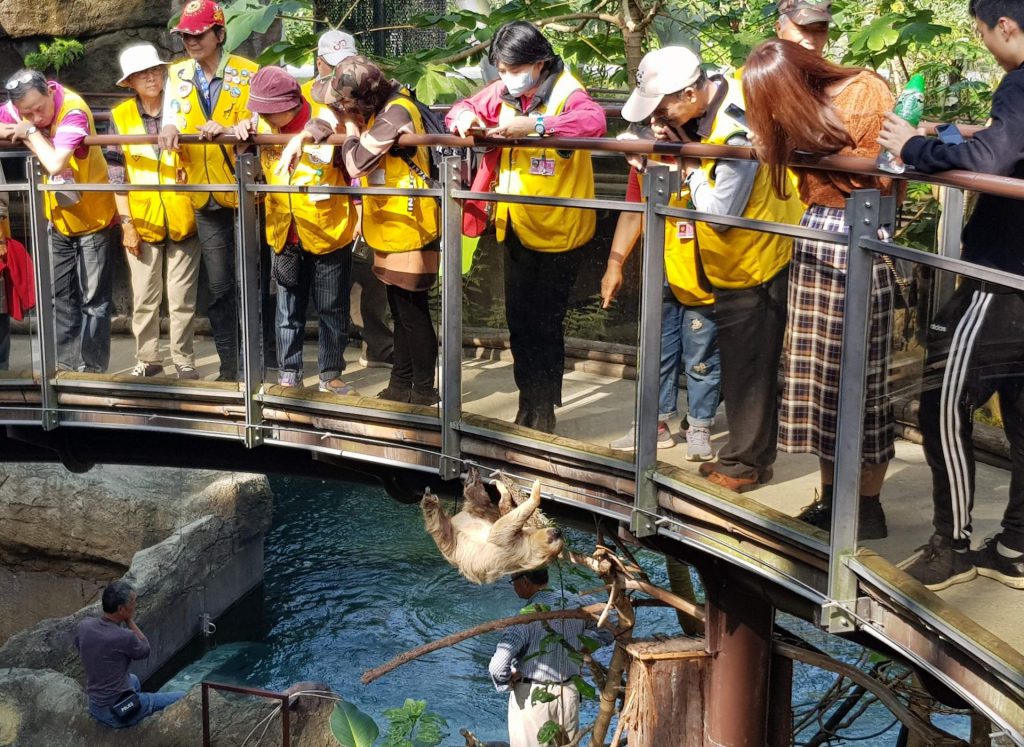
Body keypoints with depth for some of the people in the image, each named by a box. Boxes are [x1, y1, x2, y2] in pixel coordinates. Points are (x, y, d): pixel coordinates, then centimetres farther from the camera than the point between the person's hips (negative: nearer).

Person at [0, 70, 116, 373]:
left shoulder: (74, 111, -28)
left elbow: (55, 164, -39)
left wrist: (31, 132, -26)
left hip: (92, 216, -6)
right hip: (57, 218, 6)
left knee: (93, 299, 1)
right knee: (60, 297, 11)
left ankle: (91, 370, 9)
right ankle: (65, 366, 20)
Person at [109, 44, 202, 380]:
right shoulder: (120, 117, 1)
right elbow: (117, 175, 1)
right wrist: (126, 223, -3)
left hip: (182, 220, 0)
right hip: (142, 222, 0)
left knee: (182, 299, 4)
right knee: (144, 300, 6)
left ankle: (183, 361, 16)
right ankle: (147, 359, 20)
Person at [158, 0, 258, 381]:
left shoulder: (248, 73, -6)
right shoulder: (177, 74, 6)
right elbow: (170, 119, -2)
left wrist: (227, 131, -29)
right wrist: (169, 128, -25)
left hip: (245, 191, -4)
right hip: (204, 195, 4)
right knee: (218, 285, 9)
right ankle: (229, 365, 17)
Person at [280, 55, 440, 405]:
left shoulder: (395, 114, -23)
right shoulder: (376, 104, 5)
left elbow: (356, 164, -25)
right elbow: (332, 115, 18)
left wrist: (351, 125, -9)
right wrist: (300, 138, 2)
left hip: (408, 227, -10)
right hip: (390, 226, 10)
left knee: (412, 311, -2)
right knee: (400, 308, 16)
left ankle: (424, 389, 7)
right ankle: (401, 385, 25)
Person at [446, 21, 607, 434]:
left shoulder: (566, 93, -18)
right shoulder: (503, 93, 2)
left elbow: (594, 121, -37)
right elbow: (463, 107, 13)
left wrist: (535, 124, -44)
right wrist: (465, 117, -11)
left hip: (559, 232, -7)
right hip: (516, 228, 7)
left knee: (545, 324, 1)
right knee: (518, 321, 14)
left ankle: (543, 414, 16)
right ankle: (527, 408, 28)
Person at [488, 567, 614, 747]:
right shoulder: (575, 603, -2)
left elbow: (497, 665, -29)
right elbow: (607, 632, 12)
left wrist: (507, 682, -9)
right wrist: (576, 644, 4)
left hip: (531, 697, -5)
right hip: (569, 693, 6)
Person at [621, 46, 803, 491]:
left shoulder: (736, 131, -30)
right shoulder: (716, 96, -3)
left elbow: (720, 214, -26)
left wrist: (690, 164, -18)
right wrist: (672, 149, -14)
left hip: (754, 267, -9)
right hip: (734, 265, 9)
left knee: (748, 367, 3)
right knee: (740, 366, 17)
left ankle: (746, 464, 15)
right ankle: (747, 454, 28)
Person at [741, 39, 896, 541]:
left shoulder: (868, 93, -11)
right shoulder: (804, 111, 11)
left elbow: (884, 177, -15)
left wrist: (827, 146, -15)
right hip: (813, 240, 7)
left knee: (860, 377, -1)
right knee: (817, 372, 9)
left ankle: (868, 507, 10)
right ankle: (830, 496, 20)